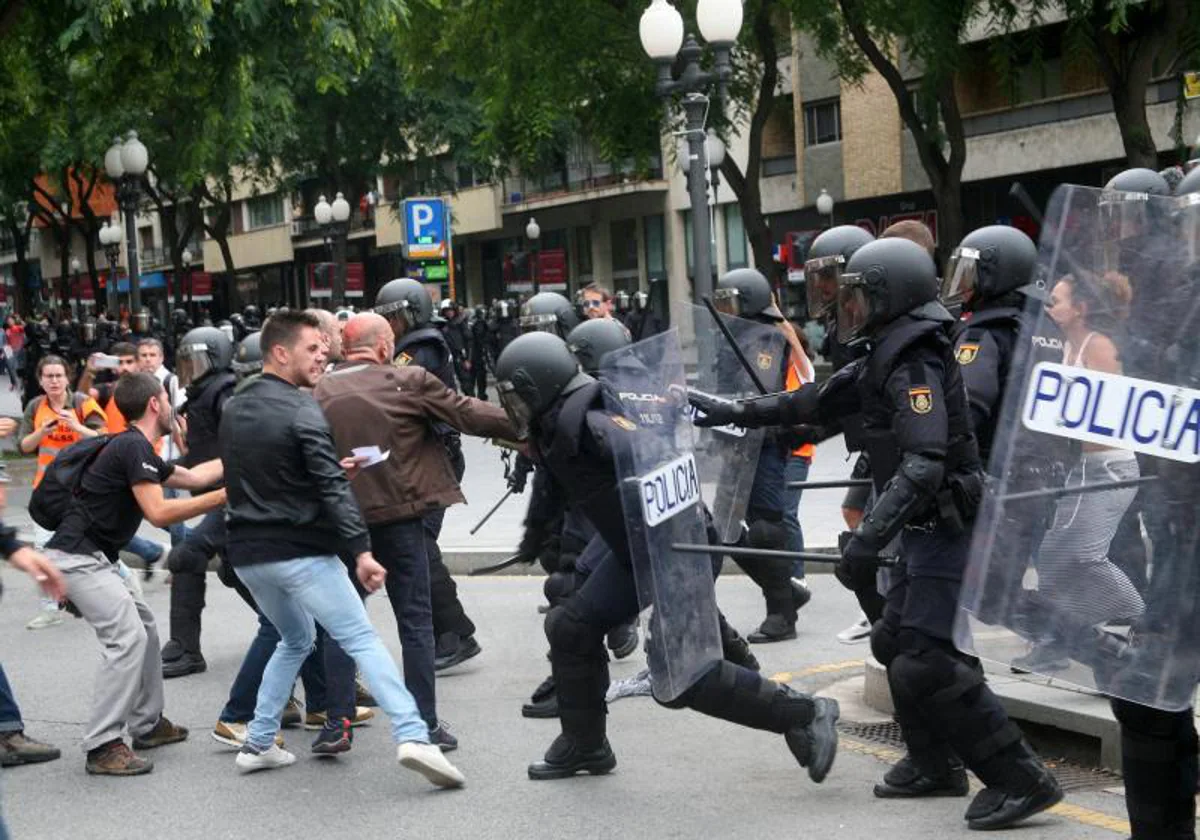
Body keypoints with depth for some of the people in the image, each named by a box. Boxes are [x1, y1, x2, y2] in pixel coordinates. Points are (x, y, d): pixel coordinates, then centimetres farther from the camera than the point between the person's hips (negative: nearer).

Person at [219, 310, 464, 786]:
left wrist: (333, 469, 17)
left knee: (295, 639, 25)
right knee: (362, 639, -8)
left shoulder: (233, 411, 12)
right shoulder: (300, 410, -12)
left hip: (247, 553, 7)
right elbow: (333, 490, -19)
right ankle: (412, 736, -21)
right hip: (300, 551, -7)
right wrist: (361, 551, -22)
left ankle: (258, 744, 21)